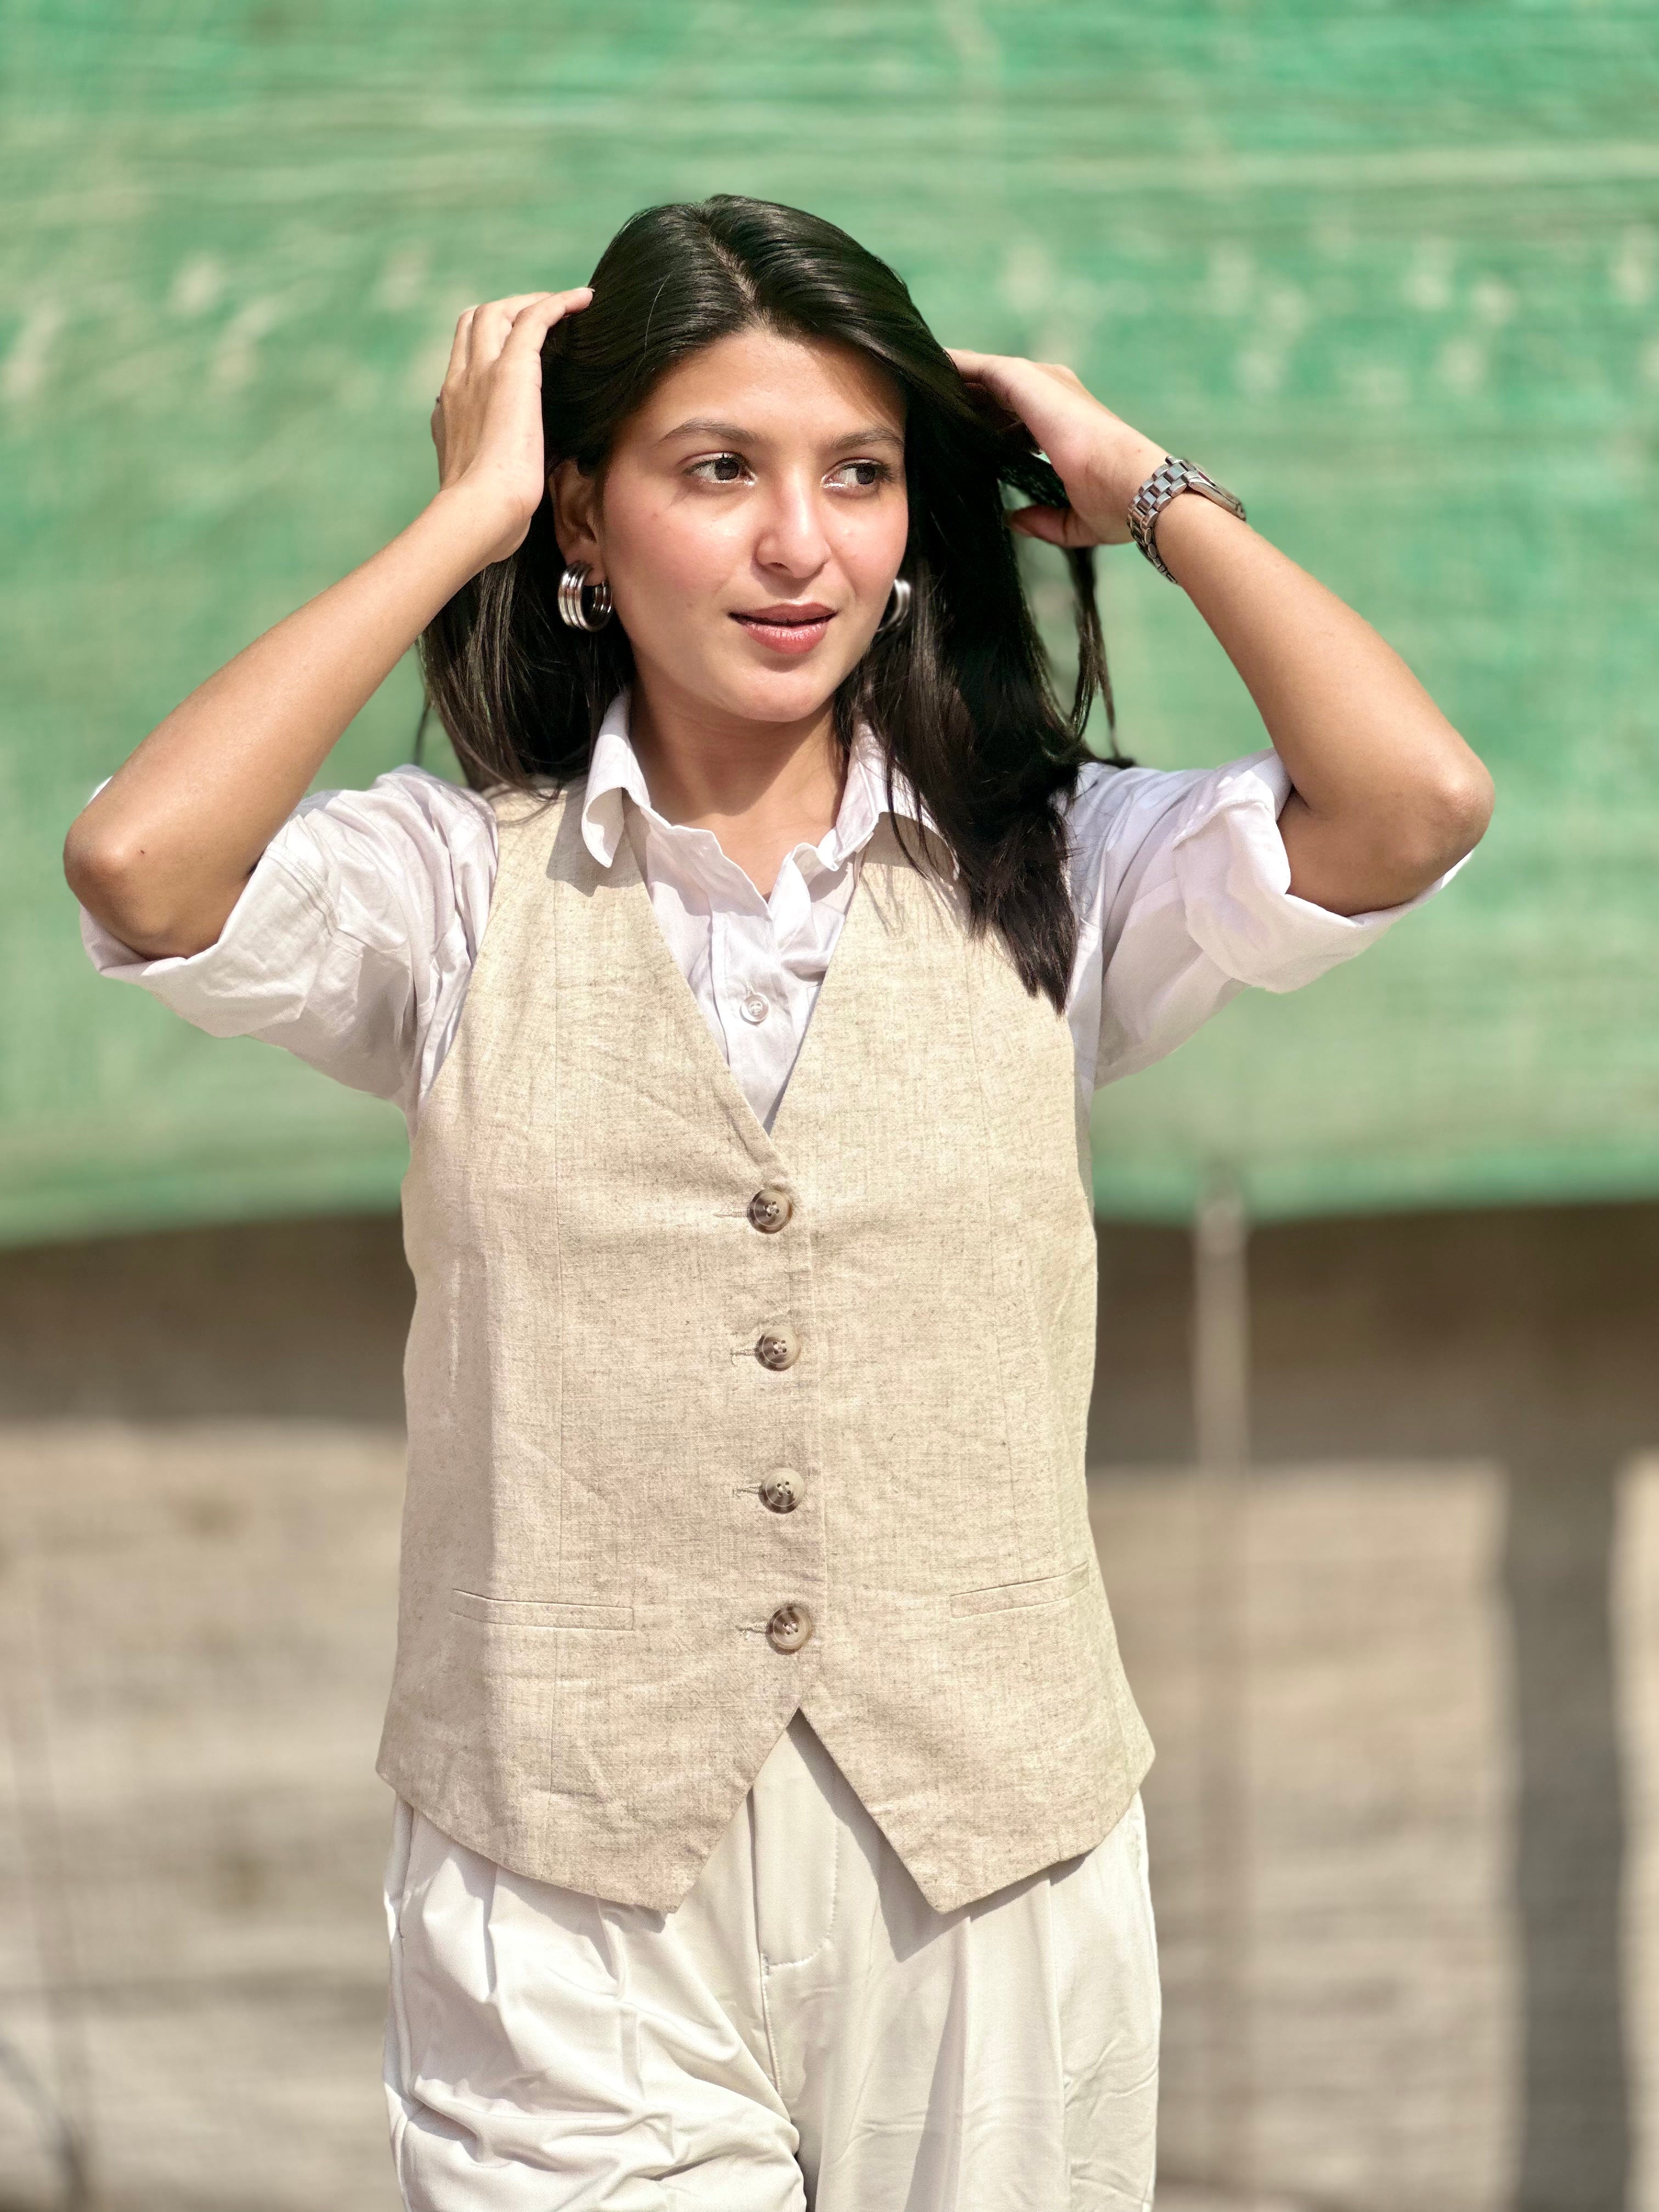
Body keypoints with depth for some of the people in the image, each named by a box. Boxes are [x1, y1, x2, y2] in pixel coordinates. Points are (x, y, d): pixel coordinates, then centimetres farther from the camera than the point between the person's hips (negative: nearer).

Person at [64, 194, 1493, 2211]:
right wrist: (464, 514, -9)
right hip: (574, 1893, -1)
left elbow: (1415, 800, -15)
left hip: (991, 1870, 2)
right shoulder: (465, 890, -1)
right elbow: (139, 864, -20)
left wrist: (1146, 491, -2)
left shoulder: (1051, 876, 1)